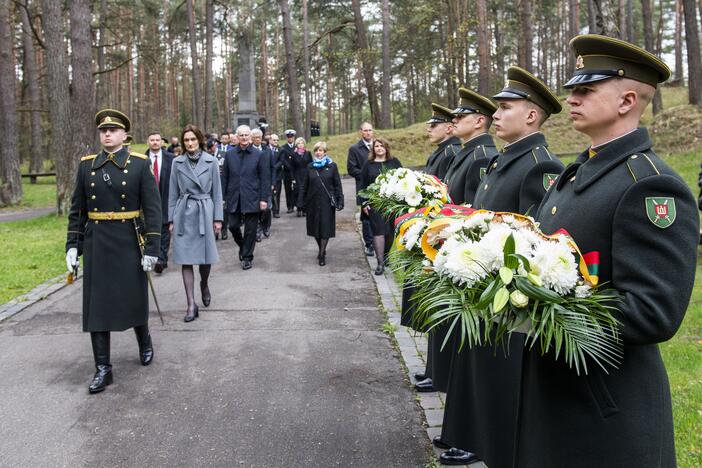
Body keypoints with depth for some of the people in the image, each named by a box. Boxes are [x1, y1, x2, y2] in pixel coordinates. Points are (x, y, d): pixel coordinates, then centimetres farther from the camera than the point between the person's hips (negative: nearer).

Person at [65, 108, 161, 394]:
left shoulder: (139, 164, -4)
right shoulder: (87, 165, 5)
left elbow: (153, 208, -7)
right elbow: (77, 209, 9)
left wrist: (152, 248, -12)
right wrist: (72, 245, 3)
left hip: (129, 242, -2)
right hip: (96, 244, 3)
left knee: (134, 300, 11)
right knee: (96, 304, 2)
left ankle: (145, 342, 39)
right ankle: (103, 368, 10)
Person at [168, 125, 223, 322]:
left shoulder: (211, 161, 0)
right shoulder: (177, 163, 4)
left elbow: (217, 191, 3)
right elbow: (173, 193, 8)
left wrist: (218, 218, 0)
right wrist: (171, 219, 6)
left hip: (204, 213, -1)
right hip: (184, 214, 1)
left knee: (205, 256, 6)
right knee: (186, 259, -1)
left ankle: (204, 285, 38)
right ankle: (191, 304, 3)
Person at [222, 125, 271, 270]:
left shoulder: (258, 155, -1)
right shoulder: (229, 155, 5)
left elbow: (265, 179, -2)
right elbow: (224, 177, 8)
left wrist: (264, 198, -7)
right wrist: (223, 196, 3)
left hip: (251, 198, -2)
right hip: (234, 198, 2)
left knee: (250, 229, 3)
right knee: (233, 226, 5)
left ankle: (247, 257, 17)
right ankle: (242, 246, 33)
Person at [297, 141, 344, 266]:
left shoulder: (332, 166, 1)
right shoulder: (309, 167, 6)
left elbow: (337, 185, 1)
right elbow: (303, 185, 8)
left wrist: (340, 201, -6)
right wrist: (301, 202, 1)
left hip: (327, 202, -2)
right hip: (313, 202, 3)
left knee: (325, 227, -4)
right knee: (315, 227, 8)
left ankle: (322, 254, 1)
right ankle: (322, 249, 26)